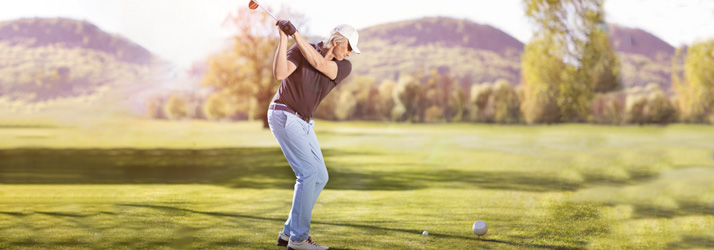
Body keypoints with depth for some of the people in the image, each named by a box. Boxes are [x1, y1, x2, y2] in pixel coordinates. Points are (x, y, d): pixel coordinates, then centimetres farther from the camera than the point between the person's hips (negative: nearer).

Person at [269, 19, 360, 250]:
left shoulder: (344, 67, 0)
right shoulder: (301, 49, -9)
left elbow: (317, 63, -19)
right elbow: (280, 73, -25)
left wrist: (294, 33, -22)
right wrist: (284, 37, -27)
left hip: (302, 123, 7)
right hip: (283, 115, -7)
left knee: (320, 177, 6)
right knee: (309, 173, -16)